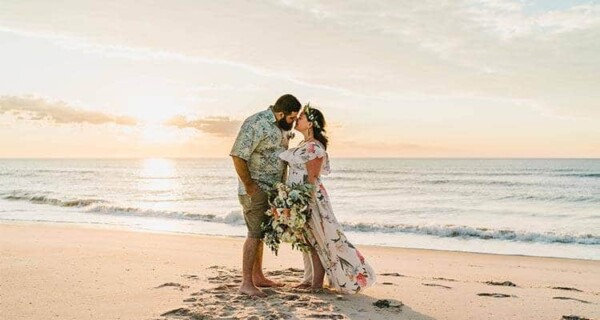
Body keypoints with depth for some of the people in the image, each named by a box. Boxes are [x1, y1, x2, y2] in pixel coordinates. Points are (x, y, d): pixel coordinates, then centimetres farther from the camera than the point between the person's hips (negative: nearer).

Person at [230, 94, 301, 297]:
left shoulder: (282, 126, 11)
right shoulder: (256, 124, -18)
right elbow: (238, 156, -22)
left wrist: (281, 185, 11)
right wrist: (249, 186, -19)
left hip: (272, 190, 9)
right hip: (256, 189, -9)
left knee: (261, 233, 15)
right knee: (255, 233, -8)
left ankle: (257, 277, 25)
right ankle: (246, 283, -2)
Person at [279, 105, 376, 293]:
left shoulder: (313, 147, -17)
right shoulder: (305, 145, 11)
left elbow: (312, 179, -19)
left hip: (310, 199, -9)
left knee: (317, 240, 1)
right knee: (310, 241, 14)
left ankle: (317, 283, 10)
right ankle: (313, 280, 23)